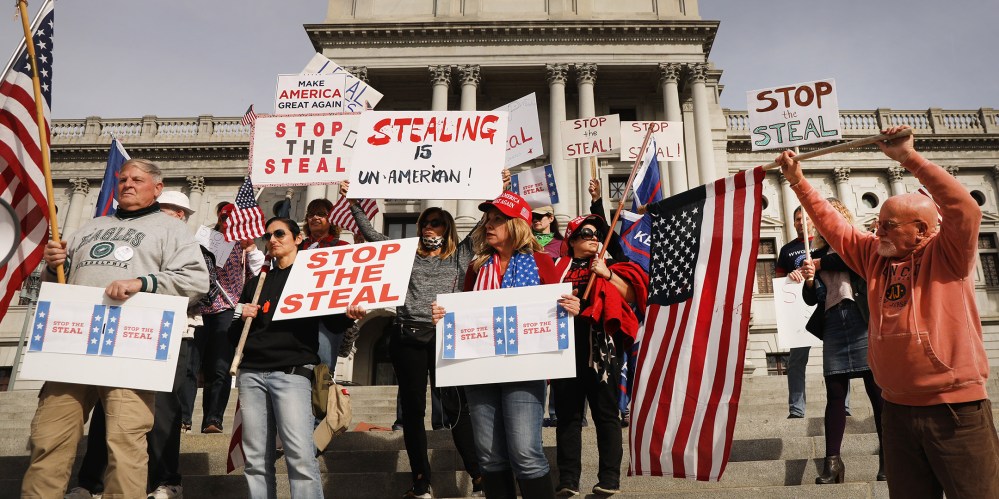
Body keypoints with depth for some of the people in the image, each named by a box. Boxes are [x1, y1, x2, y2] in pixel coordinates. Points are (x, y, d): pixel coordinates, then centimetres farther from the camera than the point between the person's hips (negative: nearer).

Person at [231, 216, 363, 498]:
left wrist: (348, 316, -20)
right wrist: (241, 317, 1)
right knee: (256, 460, 3)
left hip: (292, 372, -4)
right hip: (251, 372, 5)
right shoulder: (256, 282, 21)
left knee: (301, 455, -14)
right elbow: (233, 336, 23)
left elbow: (332, 323, 3)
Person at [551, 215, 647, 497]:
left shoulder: (607, 266, 12)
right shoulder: (559, 269, 14)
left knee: (605, 412, 3)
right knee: (567, 413, 4)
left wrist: (608, 274, -8)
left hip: (600, 346, -1)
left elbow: (632, 296, 1)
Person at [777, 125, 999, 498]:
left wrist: (910, 158, -24)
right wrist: (798, 181, 11)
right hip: (897, 408, 5)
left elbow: (965, 209, -21)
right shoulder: (875, 255, 9)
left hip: (957, 408, -5)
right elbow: (831, 224, 14)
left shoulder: (948, 254, -4)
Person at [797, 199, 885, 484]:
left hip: (862, 321, -2)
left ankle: (888, 458, 4)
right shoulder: (818, 255, 17)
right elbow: (811, 299, 12)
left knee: (877, 390, -3)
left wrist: (821, 262, -5)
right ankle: (832, 461, -1)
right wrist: (809, 280, -8)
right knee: (835, 394, -1)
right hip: (833, 325, 3)